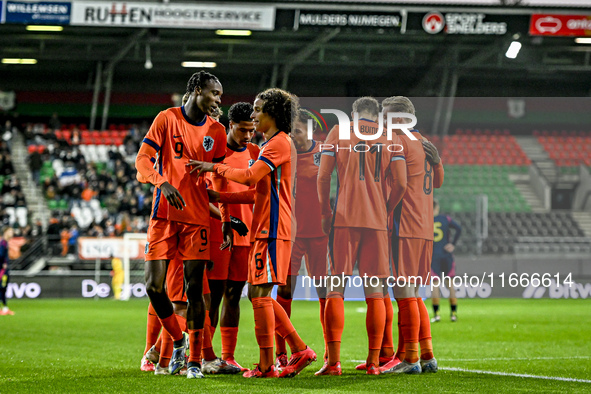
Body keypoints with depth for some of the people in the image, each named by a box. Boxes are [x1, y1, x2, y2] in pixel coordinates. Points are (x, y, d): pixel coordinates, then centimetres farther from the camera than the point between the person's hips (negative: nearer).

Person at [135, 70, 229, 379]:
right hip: (164, 214, -2)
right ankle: (178, 341, 17)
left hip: (197, 218, 2)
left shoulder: (216, 131, 9)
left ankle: (194, 360, 5)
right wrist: (163, 183, -24)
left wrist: (226, 220, 8)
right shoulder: (167, 119, 0)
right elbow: (143, 159, -6)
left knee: (194, 289, -3)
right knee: (154, 285, -7)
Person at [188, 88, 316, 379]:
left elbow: (249, 176, -20)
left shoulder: (280, 143, -10)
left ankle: (266, 366, -6)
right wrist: (219, 196, 17)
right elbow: (257, 191, 21)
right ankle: (300, 350, 12)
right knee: (258, 294, 10)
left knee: (260, 293, -9)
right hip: (264, 228, 10)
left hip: (271, 229, -10)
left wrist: (215, 168, -9)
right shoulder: (271, 144, 22)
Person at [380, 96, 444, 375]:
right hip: (425, 227, 9)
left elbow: (399, 184, -17)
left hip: (404, 227, -9)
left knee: (404, 292, -7)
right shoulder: (425, 144, 18)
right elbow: (438, 180, 26)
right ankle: (427, 356, 12)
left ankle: (410, 358, -7)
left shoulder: (397, 143, -8)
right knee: (412, 294, 13)